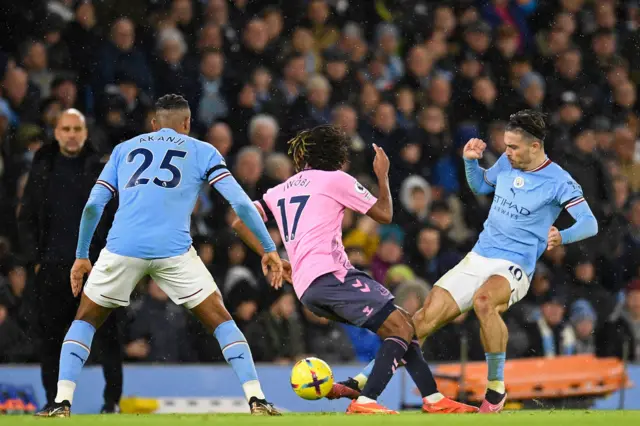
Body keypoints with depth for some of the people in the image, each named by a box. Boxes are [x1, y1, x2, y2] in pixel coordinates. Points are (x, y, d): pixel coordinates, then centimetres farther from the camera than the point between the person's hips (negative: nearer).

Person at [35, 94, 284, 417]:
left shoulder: (124, 149, 24)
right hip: (174, 249, -1)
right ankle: (256, 399, -1)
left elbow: (93, 205, 18)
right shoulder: (202, 151, 18)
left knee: (85, 319, 19)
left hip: (122, 247, 1)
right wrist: (269, 249, 14)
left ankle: (62, 402, 5)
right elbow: (240, 202, 8)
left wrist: (81, 256, 26)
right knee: (220, 320, 11)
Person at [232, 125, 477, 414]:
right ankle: (364, 403, -25)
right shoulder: (336, 179, 5)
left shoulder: (280, 191, 23)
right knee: (400, 328, -11)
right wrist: (383, 175, 24)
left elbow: (240, 223, 16)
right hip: (330, 274, -8)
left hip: (305, 286, 8)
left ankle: (434, 400, 8)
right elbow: (385, 215, 9)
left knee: (403, 325, 13)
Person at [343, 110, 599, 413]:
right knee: (427, 316, -8)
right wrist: (470, 161, 7)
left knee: (484, 300, -39)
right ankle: (363, 380, 0)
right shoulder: (507, 162, 7)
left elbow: (589, 224, -18)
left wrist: (562, 237, -38)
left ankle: (496, 388, -25)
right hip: (477, 259, 6)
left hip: (513, 268, -6)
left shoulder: (558, 181, -11)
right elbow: (480, 185, 27)